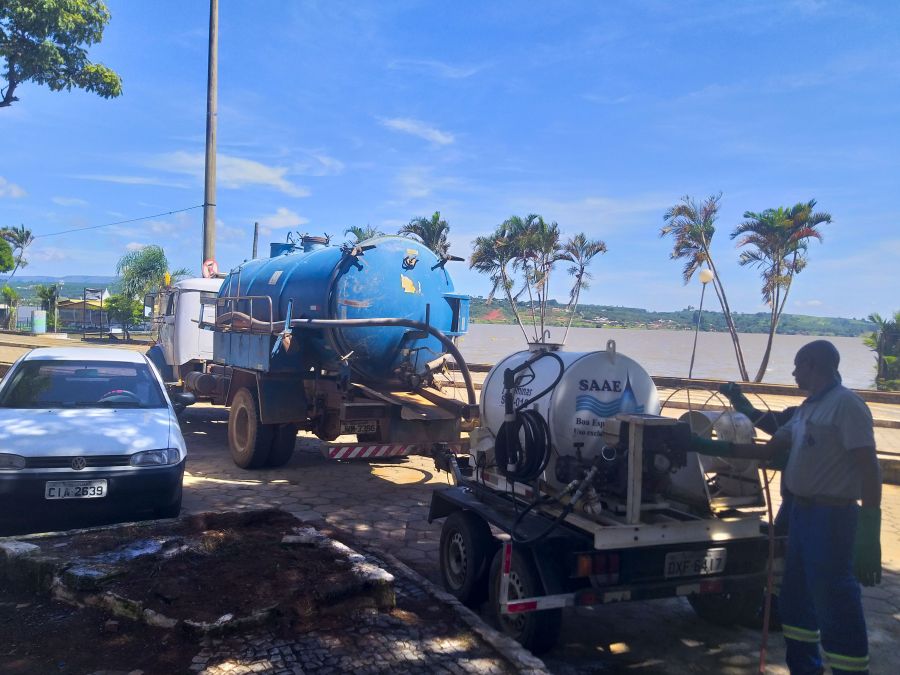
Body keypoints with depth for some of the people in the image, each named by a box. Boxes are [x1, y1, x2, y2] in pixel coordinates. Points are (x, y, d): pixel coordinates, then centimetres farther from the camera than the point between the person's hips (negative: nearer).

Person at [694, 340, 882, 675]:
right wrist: (713, 447, 14)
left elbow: (869, 469, -19)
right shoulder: (806, 408, 14)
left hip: (832, 517, -9)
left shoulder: (846, 404, -14)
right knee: (796, 598, 19)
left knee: (836, 608, -3)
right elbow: (769, 450, 19)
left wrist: (868, 535, -24)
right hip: (802, 512, 10)